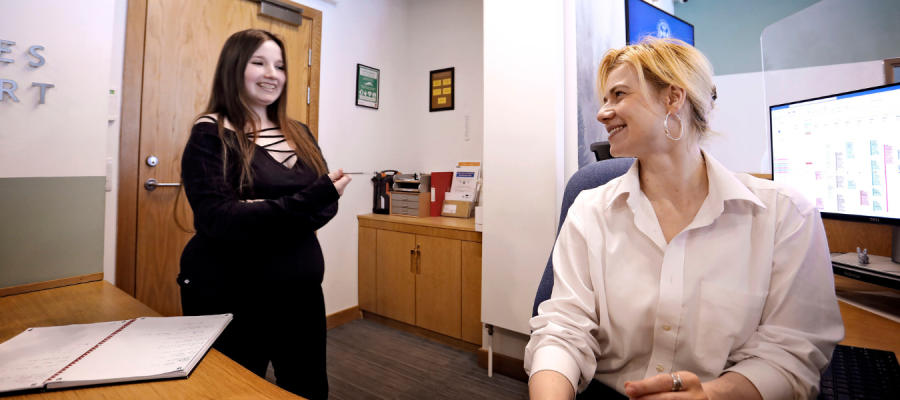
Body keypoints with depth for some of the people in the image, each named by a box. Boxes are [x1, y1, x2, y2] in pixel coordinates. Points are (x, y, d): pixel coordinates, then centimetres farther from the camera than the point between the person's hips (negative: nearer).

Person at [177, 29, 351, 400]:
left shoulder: (300, 133, 7)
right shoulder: (210, 135, -8)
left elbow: (326, 206, 0)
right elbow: (219, 218, -20)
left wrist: (258, 216, -18)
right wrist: (306, 202, -28)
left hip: (302, 292, 5)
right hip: (232, 298, -4)